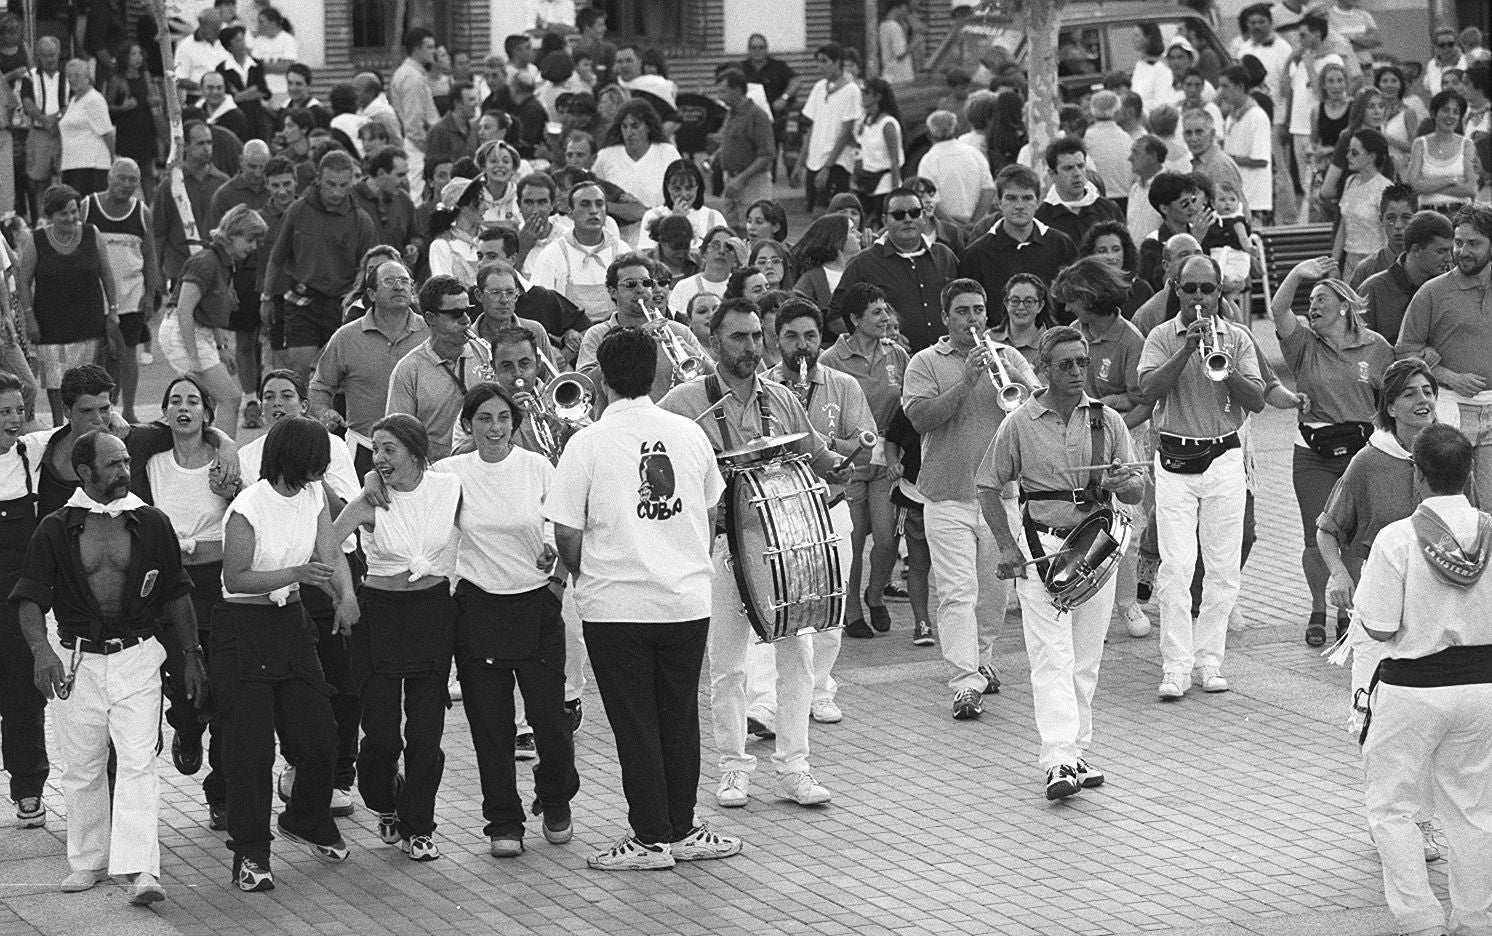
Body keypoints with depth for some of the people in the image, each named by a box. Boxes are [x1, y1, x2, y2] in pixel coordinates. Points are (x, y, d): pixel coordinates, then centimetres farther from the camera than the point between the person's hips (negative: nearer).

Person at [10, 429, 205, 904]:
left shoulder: (151, 523, 4)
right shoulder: (55, 530, -1)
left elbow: (175, 594, 12)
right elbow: (30, 598, -4)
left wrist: (193, 655, 10)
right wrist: (41, 650, -21)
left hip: (136, 656, -1)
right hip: (77, 663, 1)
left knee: (137, 762, -11)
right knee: (82, 767, 10)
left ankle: (141, 870, -17)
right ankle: (88, 861, 25)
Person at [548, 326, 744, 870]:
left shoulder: (589, 443, -10)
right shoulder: (690, 434, 2)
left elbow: (567, 535, -8)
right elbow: (710, 515, 13)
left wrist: (583, 577, 11)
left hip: (616, 605, -3)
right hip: (688, 598, 3)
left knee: (635, 723, 4)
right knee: (680, 717, 13)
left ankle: (651, 839, 7)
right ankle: (682, 830, 19)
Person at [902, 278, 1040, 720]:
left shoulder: (1008, 357, 10)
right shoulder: (926, 363, 2)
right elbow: (920, 417, -12)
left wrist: (1014, 381, -19)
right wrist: (965, 382, -20)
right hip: (948, 497, -3)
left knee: (994, 591, 12)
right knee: (957, 592, -12)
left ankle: (982, 661, 33)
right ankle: (965, 684, -17)